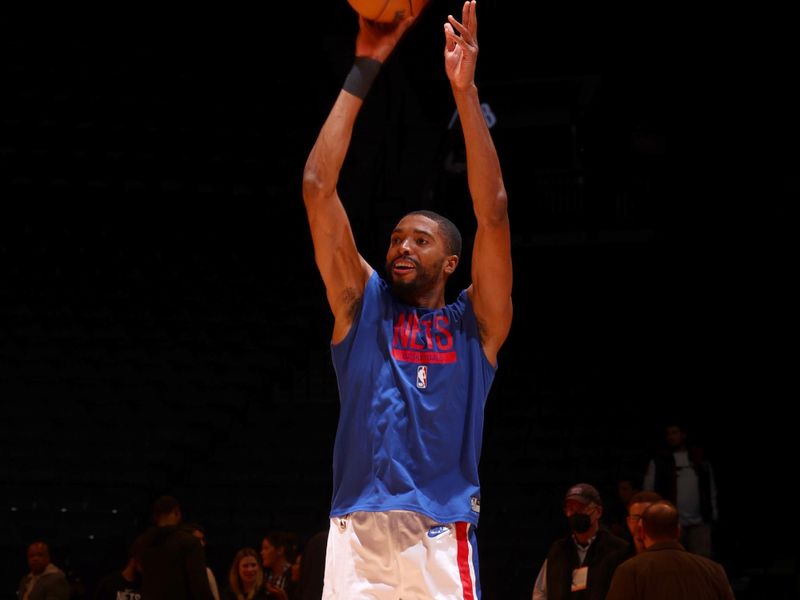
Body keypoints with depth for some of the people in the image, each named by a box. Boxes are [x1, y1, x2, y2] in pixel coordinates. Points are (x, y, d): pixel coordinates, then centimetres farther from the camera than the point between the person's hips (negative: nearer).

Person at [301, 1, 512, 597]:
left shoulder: (476, 321, 12)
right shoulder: (361, 304, 15)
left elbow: (493, 213, -2)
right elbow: (318, 189, 7)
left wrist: (466, 93, -8)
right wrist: (364, 69, 3)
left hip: (441, 536, -1)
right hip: (359, 531, 1)